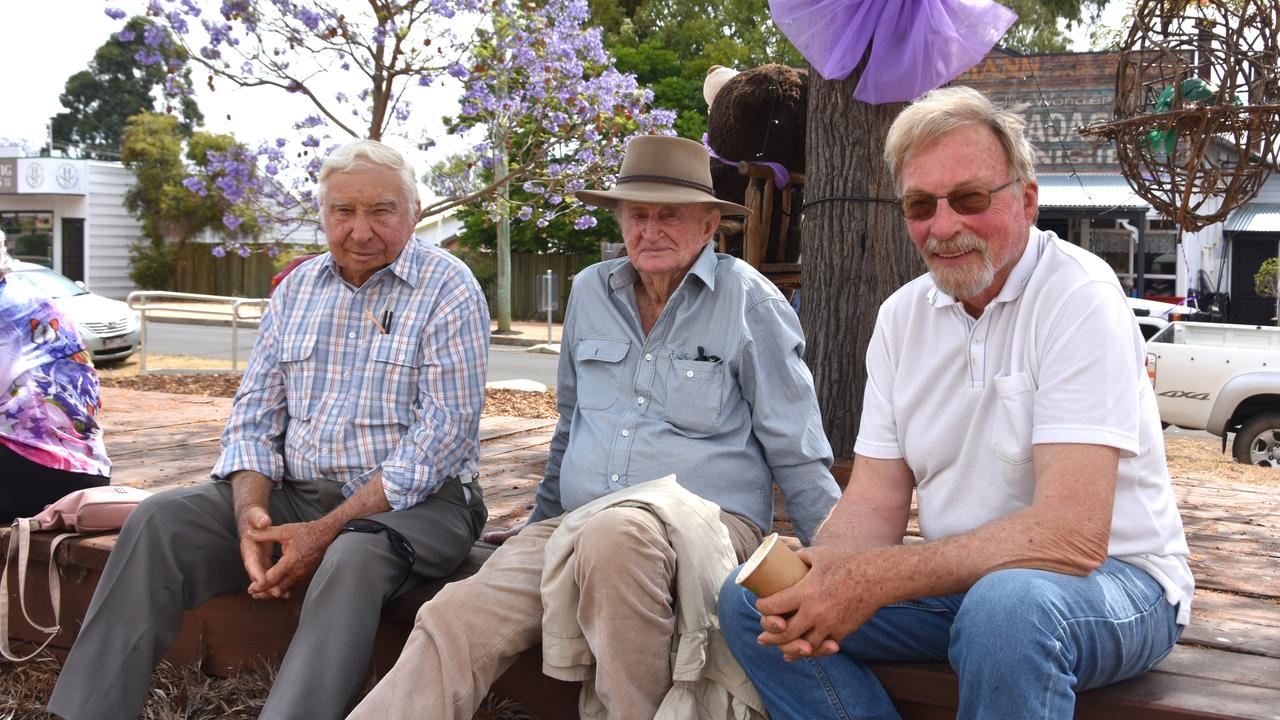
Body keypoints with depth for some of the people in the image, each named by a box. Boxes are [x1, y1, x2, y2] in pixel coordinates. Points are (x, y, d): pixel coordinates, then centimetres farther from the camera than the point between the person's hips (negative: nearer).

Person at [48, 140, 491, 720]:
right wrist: (250, 513, -12)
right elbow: (254, 416, 10)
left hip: (416, 500, -5)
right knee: (159, 521, -14)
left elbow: (440, 439, -15)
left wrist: (327, 530, -21)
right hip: (295, 494, 5)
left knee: (352, 559, -37)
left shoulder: (449, 290, -7)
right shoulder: (297, 288, 12)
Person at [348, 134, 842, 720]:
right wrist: (541, 527, 30)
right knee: (454, 622, -23)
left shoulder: (748, 300, 1)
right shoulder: (590, 292, 15)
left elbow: (796, 454, 3)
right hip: (578, 525, 4)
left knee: (616, 534, -40)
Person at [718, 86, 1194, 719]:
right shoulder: (902, 315, 5)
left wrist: (877, 578, -30)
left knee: (1006, 606, -40)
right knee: (747, 601, -9)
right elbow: (875, 502, 2)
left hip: (1112, 579, -6)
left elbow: (1073, 534, -26)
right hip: (959, 574, 6)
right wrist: (824, 575, -21)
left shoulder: (1077, 297, -17)